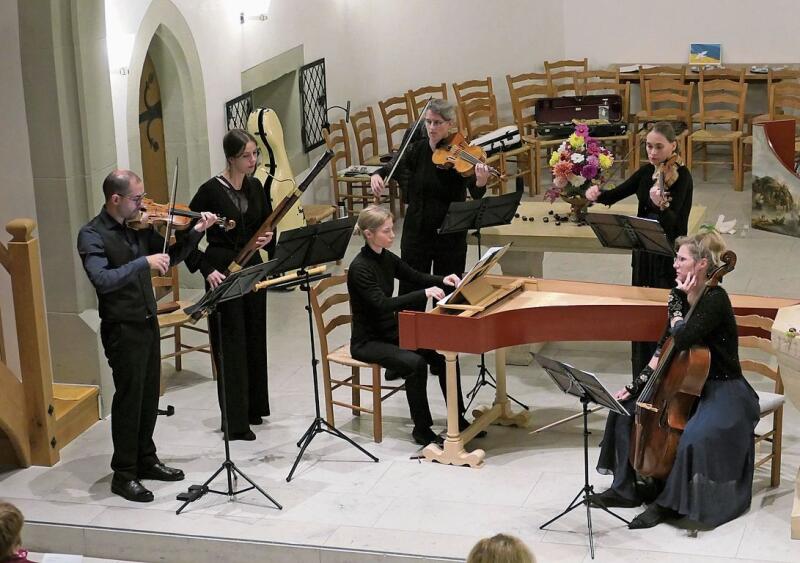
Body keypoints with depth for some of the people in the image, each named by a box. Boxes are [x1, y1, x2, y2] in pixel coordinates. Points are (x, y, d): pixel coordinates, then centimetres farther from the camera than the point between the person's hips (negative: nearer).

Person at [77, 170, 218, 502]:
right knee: (129, 399, -1)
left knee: (149, 397, 16)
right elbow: (102, 280, -28)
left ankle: (146, 460, 30)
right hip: (122, 329, -7)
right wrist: (143, 262, -33)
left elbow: (170, 258, 15)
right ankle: (123, 475, 9)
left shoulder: (138, 227, 5)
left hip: (147, 323, 7)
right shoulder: (92, 235, -15)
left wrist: (196, 232, 1)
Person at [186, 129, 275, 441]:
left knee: (255, 337, 13)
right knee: (231, 342, -3)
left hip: (252, 267, 6)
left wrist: (268, 237, -6)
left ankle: (254, 407, 27)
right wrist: (206, 269, -17)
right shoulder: (211, 191, -13)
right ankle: (235, 420, 1)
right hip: (222, 270, -6)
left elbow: (267, 224, 17)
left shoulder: (255, 187, 5)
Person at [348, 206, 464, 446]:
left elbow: (417, 277, 13)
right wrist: (424, 293, -38)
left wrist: (442, 280, -7)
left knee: (445, 355, -8)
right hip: (368, 342, -8)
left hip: (391, 333, 8)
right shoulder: (359, 268, -22)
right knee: (415, 363, -29)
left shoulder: (386, 258, 3)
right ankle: (422, 430, -15)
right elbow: (383, 304, -32)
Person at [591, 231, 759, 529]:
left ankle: (670, 502, -12)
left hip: (723, 391, -9)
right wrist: (637, 384, 3)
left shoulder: (715, 300, -21)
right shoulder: (682, 295, 3)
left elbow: (681, 340, -33)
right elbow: (664, 347, 9)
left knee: (696, 437, -34)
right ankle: (629, 487, 10)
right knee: (626, 408, 2)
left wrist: (678, 304, -19)